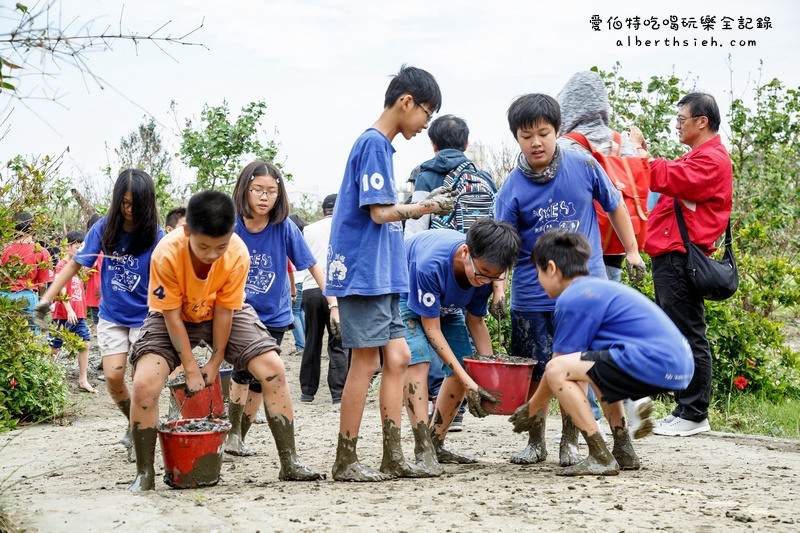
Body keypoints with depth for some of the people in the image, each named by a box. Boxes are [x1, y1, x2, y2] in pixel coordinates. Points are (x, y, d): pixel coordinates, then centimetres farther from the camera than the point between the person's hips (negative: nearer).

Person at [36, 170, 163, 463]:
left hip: (145, 317, -2)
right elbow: (75, 263, 0)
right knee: (113, 376, -5)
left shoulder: (156, 237, -13)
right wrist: (47, 298, -5)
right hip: (111, 316, 3)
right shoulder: (105, 228, -5)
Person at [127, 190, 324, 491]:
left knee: (273, 369, -14)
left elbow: (223, 312, -17)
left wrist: (216, 362, -10)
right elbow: (171, 315, -22)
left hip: (222, 315, 2)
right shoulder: (166, 254, -33)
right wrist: (190, 368, -18)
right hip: (173, 317, -2)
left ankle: (290, 464, -3)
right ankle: (144, 474, -7)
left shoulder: (238, 254, -28)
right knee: (144, 384, -24)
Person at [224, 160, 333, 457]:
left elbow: (313, 265, -9)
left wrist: (333, 303, -15)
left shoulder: (284, 228, -14)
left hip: (274, 316, 1)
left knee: (259, 379, 6)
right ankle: (231, 432, 2)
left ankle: (241, 437, 24)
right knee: (243, 370, -16)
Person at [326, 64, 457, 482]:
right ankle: (345, 462, 3)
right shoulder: (373, 143, -11)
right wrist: (423, 208, -5)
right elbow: (380, 212, -15)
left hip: (383, 275, 10)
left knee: (397, 357, 7)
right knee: (366, 362, -5)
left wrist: (421, 205, 12)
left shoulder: (381, 145, 18)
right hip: (364, 273, -9)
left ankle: (393, 457, 10)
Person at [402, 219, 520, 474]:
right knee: (417, 358, -27)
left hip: (445, 303, 6)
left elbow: (475, 321, -9)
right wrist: (466, 381, -38)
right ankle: (423, 450, -26)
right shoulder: (431, 264, -43)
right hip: (404, 295, -6)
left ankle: (436, 444, 7)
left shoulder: (486, 269, -25)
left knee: (466, 365, -5)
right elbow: (431, 328, -34)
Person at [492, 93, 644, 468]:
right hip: (532, 294, 0)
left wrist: (631, 249, 15)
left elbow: (614, 206, 12)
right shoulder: (512, 188, -5)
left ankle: (570, 441, 22)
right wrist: (498, 287, -20)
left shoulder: (583, 166, -4)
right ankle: (535, 442, 23)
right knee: (535, 372, 5)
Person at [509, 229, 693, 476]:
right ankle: (624, 453, 27)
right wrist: (540, 405, 35)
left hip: (656, 364, -10)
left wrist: (531, 409, 14)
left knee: (558, 370, -11)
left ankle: (601, 459, -9)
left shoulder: (572, 299, -6)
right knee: (597, 371, 34)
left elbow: (556, 369, -2)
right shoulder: (598, 287, 23)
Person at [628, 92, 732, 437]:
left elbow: (669, 179, -22)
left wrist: (640, 151, -11)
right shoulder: (696, 158, 24)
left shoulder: (712, 160, -10)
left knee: (688, 337, -6)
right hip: (670, 257, 11)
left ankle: (694, 415, -1)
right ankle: (685, 410, 19)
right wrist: (645, 154, 11)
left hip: (681, 259, -11)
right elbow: (669, 183, 19)